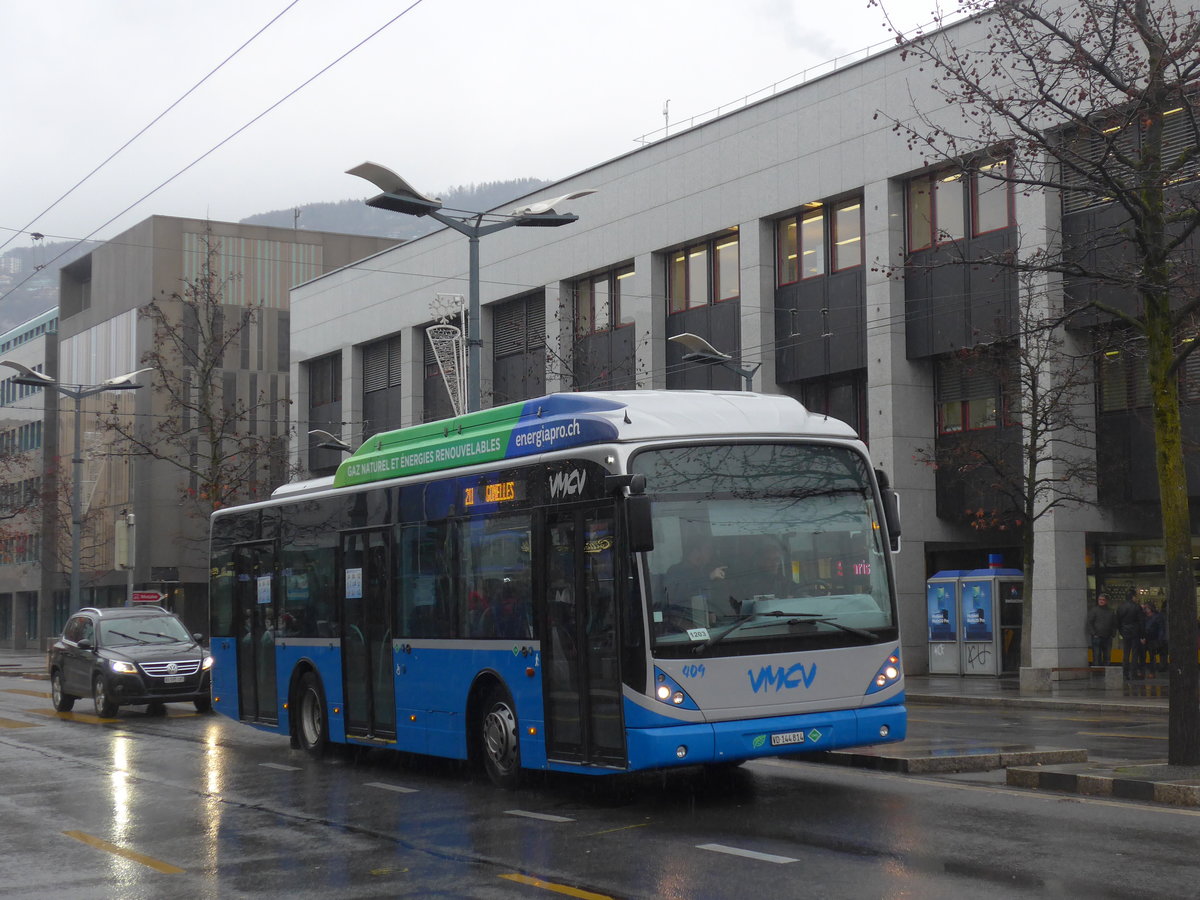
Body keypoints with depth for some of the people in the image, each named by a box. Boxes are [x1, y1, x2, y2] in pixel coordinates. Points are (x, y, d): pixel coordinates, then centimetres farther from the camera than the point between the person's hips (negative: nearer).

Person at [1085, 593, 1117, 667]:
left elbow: (1114, 625, 19)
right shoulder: (1093, 610, 2)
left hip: (1107, 638, 4)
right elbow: (1088, 624, -1)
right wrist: (1093, 634, -9)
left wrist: (1113, 634, 7)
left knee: (1107, 657, 4)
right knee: (1097, 656, -7)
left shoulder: (1111, 611, 13)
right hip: (1097, 638, -4)